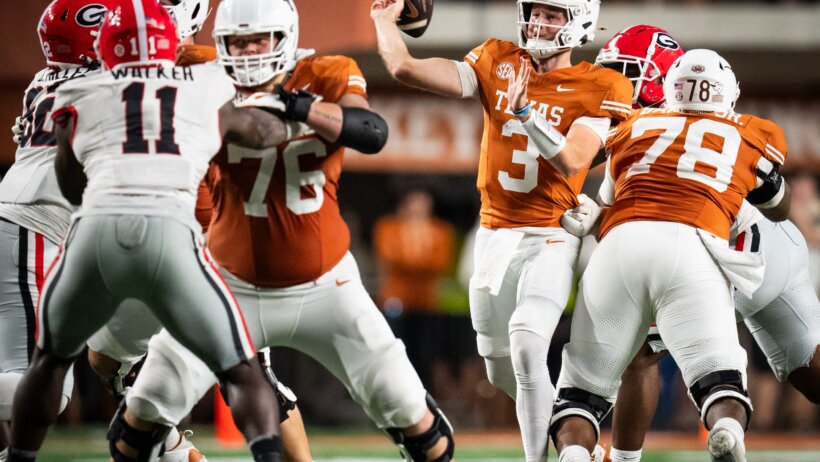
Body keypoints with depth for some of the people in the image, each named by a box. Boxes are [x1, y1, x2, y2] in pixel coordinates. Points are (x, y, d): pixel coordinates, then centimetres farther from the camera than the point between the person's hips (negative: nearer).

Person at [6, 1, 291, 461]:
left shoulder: (80, 99, 22)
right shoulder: (209, 93, 23)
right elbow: (271, 133, 42)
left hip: (95, 232, 1)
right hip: (170, 237, -1)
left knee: (51, 360, 28)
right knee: (243, 374, 11)